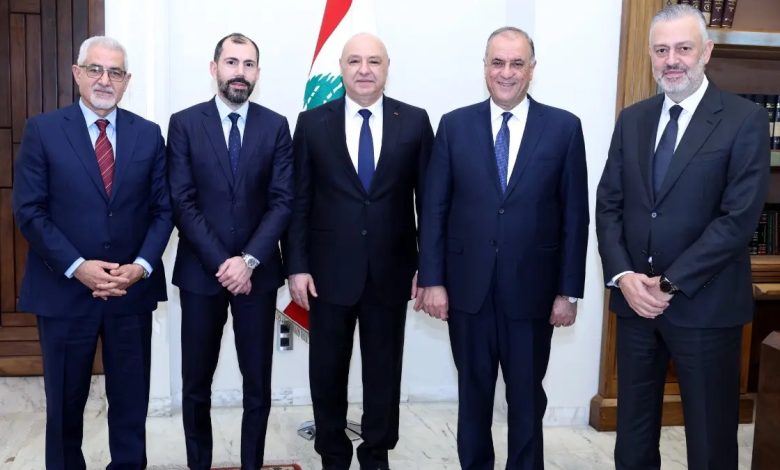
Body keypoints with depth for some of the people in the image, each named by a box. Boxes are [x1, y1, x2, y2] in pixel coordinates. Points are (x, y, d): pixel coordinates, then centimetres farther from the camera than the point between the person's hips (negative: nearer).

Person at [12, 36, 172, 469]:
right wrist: (77, 267, -15)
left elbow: (162, 209, 4)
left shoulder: (148, 134, 5)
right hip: (64, 290, -1)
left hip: (132, 290, 2)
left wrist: (142, 265, -10)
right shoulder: (42, 130, -2)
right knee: (65, 401, 13)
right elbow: (28, 210, -6)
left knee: (131, 400, 12)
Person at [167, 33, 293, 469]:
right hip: (200, 271, 0)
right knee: (196, 384, 9)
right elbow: (183, 203, -5)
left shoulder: (276, 126, 4)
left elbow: (283, 201, -2)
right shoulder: (184, 123, 0)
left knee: (258, 382, 7)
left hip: (257, 272, 1)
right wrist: (220, 262, -13)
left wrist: (248, 260, -13)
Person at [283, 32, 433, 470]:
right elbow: (299, 201, 0)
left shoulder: (414, 121, 0)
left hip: (390, 271, 0)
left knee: (384, 370, 12)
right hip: (329, 270, 0)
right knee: (327, 370, 11)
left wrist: (427, 266, -2)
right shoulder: (312, 122, 1)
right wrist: (297, 266, -5)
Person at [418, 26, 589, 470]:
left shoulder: (564, 127, -1)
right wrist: (433, 280, -4)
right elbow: (435, 209, 1)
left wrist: (569, 291, -4)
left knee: (527, 398, 13)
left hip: (532, 290, -1)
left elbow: (575, 215, -2)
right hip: (468, 288, 1)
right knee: (473, 394, 15)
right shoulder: (455, 125, 2)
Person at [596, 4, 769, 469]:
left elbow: (739, 217, -14)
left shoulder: (745, 120, -7)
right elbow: (608, 205, 6)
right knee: (634, 432, 15)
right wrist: (622, 276, -9)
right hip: (635, 298, 4)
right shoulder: (632, 119, 8)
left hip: (705, 304, -4)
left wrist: (672, 283, -17)